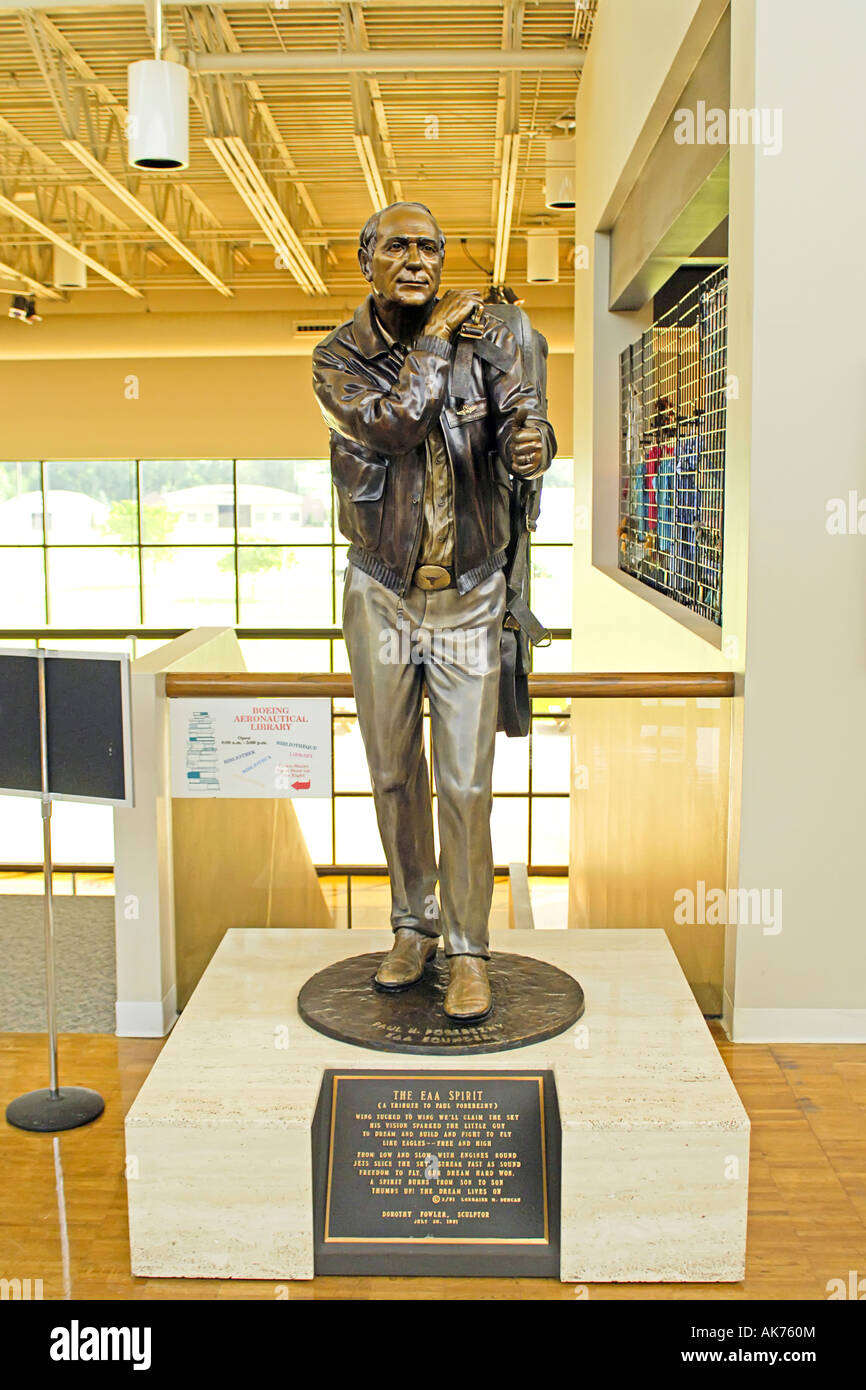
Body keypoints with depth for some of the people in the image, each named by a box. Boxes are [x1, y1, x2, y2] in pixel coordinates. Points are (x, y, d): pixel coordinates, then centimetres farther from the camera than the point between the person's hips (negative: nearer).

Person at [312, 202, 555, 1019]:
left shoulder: (485, 339, -3)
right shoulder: (338, 359, -5)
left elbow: (521, 417, -16)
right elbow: (392, 427, -22)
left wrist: (530, 444, -39)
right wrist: (434, 336, -15)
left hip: (468, 596, -1)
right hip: (380, 595, 1)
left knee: (465, 784, 0)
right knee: (394, 774, 12)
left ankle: (468, 949, 14)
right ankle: (414, 926, 30)